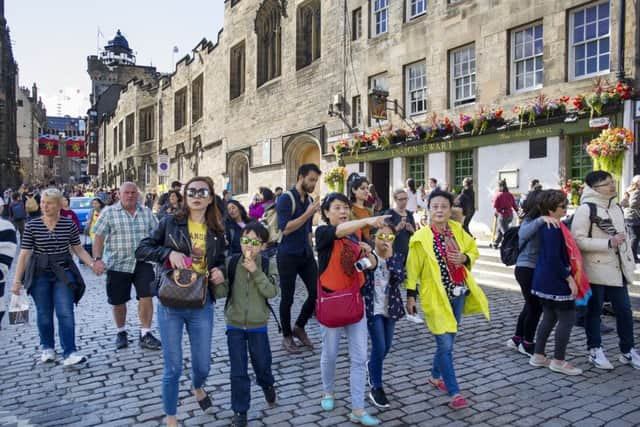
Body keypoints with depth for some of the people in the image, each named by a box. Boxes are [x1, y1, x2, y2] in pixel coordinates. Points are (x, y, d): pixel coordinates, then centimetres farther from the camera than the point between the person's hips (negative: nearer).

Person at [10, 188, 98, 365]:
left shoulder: (69, 224, -3)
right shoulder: (32, 225, -5)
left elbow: (78, 249, 3)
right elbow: (24, 254, -4)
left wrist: (92, 264, -11)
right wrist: (17, 280, -5)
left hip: (63, 273, 0)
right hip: (40, 274, 1)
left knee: (65, 313, -6)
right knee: (44, 314, 11)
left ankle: (69, 353, -4)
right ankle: (47, 348, 30)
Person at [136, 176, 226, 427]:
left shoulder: (216, 232, 5)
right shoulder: (170, 223, -3)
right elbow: (141, 250, -2)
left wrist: (220, 273, -8)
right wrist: (168, 252, -19)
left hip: (202, 305, 3)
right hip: (170, 303, -2)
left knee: (203, 365, 13)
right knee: (173, 368, 6)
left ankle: (197, 388, 50)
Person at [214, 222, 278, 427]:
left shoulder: (268, 264, -9)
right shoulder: (230, 262, -9)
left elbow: (271, 292, -19)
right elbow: (221, 293, -8)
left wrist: (255, 271, -27)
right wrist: (218, 282, -30)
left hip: (258, 325, 0)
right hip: (235, 324, 0)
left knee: (262, 364, 18)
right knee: (238, 371, 6)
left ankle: (267, 385, 52)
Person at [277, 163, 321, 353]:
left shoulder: (310, 200, 8)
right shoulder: (286, 199, -12)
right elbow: (285, 229, -21)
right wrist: (308, 213, -23)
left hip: (306, 254, 6)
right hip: (288, 256, -6)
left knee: (317, 292, 2)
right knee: (287, 298, 5)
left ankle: (299, 327, 23)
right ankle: (287, 336, 22)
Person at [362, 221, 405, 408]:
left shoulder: (397, 257, -1)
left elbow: (401, 278, -18)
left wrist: (390, 257, -24)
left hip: (390, 307, 4)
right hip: (373, 308, -4)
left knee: (387, 346, 16)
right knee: (379, 347, -5)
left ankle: (372, 367, 46)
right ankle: (376, 388, 12)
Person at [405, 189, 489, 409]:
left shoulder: (457, 230, 1)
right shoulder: (421, 237, -12)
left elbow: (473, 250, 14)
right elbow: (413, 268, -9)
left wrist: (465, 258, -9)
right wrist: (410, 295, -9)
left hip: (458, 293, 6)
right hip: (436, 296, -5)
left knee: (448, 340, 18)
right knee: (445, 344, -5)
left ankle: (436, 376, 39)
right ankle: (454, 392, 7)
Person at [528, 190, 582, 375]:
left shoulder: (545, 227, 10)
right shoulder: (554, 229, -20)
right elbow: (554, 258, -24)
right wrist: (569, 278, -18)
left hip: (544, 281, 10)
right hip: (556, 282, -10)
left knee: (549, 317, 16)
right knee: (567, 318, 1)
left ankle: (538, 356, 23)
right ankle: (559, 361, 9)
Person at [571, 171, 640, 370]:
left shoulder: (616, 208, 12)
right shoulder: (585, 209, -12)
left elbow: (624, 237, 21)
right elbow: (578, 240, -18)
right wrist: (609, 243, -21)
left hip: (617, 269, 7)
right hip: (595, 270, -7)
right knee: (594, 310, 6)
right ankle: (595, 350, 20)